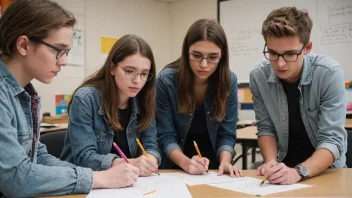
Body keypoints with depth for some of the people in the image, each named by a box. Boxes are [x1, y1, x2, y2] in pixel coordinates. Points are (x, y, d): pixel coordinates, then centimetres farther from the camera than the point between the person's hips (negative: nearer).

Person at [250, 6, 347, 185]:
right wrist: (272, 163, -18)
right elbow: (266, 128, -2)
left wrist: (298, 172, -34)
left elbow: (332, 140, -20)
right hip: (285, 164, 1)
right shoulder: (258, 76, -12)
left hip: (325, 167, -1)